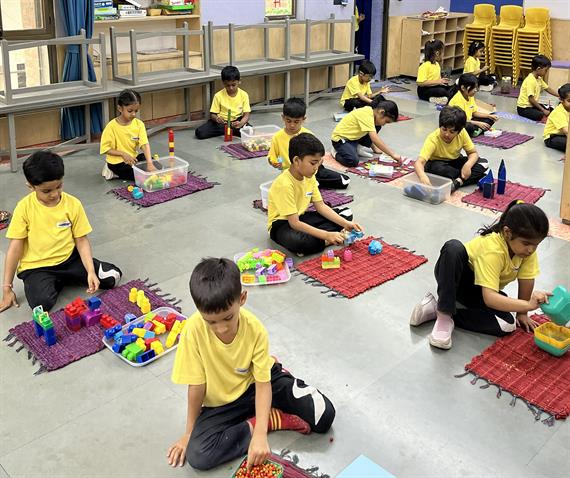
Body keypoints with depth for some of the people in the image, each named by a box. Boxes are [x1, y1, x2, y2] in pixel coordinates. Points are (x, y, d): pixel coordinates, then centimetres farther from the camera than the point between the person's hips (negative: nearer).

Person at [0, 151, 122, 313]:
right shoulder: (24, 207, -12)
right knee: (42, 301, -32)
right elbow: (15, 247, -7)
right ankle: (57, 282, 4)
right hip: (36, 266, -3)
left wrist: (90, 271, -18)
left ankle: (59, 280, 6)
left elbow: (82, 240, -3)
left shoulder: (73, 204, -7)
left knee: (113, 276, -10)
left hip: (69, 258, 3)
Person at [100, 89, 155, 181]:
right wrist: (123, 154, -25)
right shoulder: (112, 126, -16)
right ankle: (113, 172, 0)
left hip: (133, 158, 6)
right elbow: (105, 149, -13)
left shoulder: (139, 124, -6)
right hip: (117, 162, -6)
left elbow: (145, 144, -16)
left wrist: (149, 163, -30)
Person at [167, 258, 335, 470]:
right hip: (222, 402, 1)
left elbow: (263, 384, -21)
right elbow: (197, 385, -16)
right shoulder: (194, 330, -28)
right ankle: (274, 418, -12)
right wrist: (189, 433, -7)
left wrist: (260, 434, -32)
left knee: (324, 416, -17)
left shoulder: (255, 329, -25)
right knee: (197, 455, -26)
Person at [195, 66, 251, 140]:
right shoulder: (218, 96, -4)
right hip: (222, 122, 1)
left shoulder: (243, 95, -4)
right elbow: (212, 114, -2)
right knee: (199, 132, -23)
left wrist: (240, 123, -32)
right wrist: (216, 119, -27)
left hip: (237, 121, -1)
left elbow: (246, 115, -9)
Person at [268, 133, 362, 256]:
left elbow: (321, 206, 0)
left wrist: (345, 224, -13)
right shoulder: (284, 184, -29)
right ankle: (325, 242, -14)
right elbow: (295, 223, -31)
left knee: (346, 213, 3)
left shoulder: (309, 177, -3)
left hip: (301, 217, 9)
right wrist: (327, 235, -37)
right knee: (297, 241, -44)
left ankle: (315, 238, -16)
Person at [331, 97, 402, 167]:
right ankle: (337, 153, -2)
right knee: (353, 161, -32)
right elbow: (375, 139, -35)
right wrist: (393, 154, -32)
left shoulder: (371, 111, -1)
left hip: (353, 137, 9)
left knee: (377, 127, -1)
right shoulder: (366, 114, -28)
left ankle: (359, 148, 8)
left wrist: (374, 148, 12)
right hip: (340, 138, -9)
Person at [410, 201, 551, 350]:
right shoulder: (492, 250, -35)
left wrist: (522, 313, -8)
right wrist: (528, 305, -49)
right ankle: (443, 313, -29)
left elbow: (526, 281, -8)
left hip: (479, 290, 6)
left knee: (507, 325, -23)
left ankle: (441, 309, -14)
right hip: (456, 277, -6)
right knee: (454, 248, -39)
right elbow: (489, 298, -41)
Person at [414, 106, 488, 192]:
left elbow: (473, 153, -9)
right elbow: (419, 162, -42)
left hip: (454, 162, 4)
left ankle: (457, 182, -29)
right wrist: (422, 176, -64)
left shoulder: (462, 133, -20)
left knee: (484, 163, -15)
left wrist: (468, 165, -33)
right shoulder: (433, 139, -31)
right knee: (438, 168, -39)